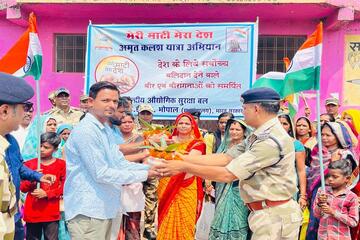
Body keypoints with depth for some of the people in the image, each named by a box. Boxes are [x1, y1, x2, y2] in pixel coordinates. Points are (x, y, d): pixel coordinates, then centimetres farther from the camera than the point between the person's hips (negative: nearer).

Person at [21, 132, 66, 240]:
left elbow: (64, 187, -2)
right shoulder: (29, 164, 4)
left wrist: (46, 194, -13)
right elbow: (23, 188, 5)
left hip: (52, 213, -1)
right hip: (32, 212, 2)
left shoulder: (61, 164, 0)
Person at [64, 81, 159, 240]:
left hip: (104, 208, 9)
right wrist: (144, 175, -16)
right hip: (87, 211, -9)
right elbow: (101, 174, -21)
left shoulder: (106, 130, 13)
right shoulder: (85, 131, -18)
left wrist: (151, 168, -4)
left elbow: (120, 164, 8)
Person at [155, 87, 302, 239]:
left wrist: (184, 167, -16)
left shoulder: (272, 140, -22)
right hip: (266, 213, 8)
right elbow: (224, 158, 3)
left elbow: (227, 174, -22)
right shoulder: (259, 136, 10)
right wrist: (183, 158, -2)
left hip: (273, 215, -8)